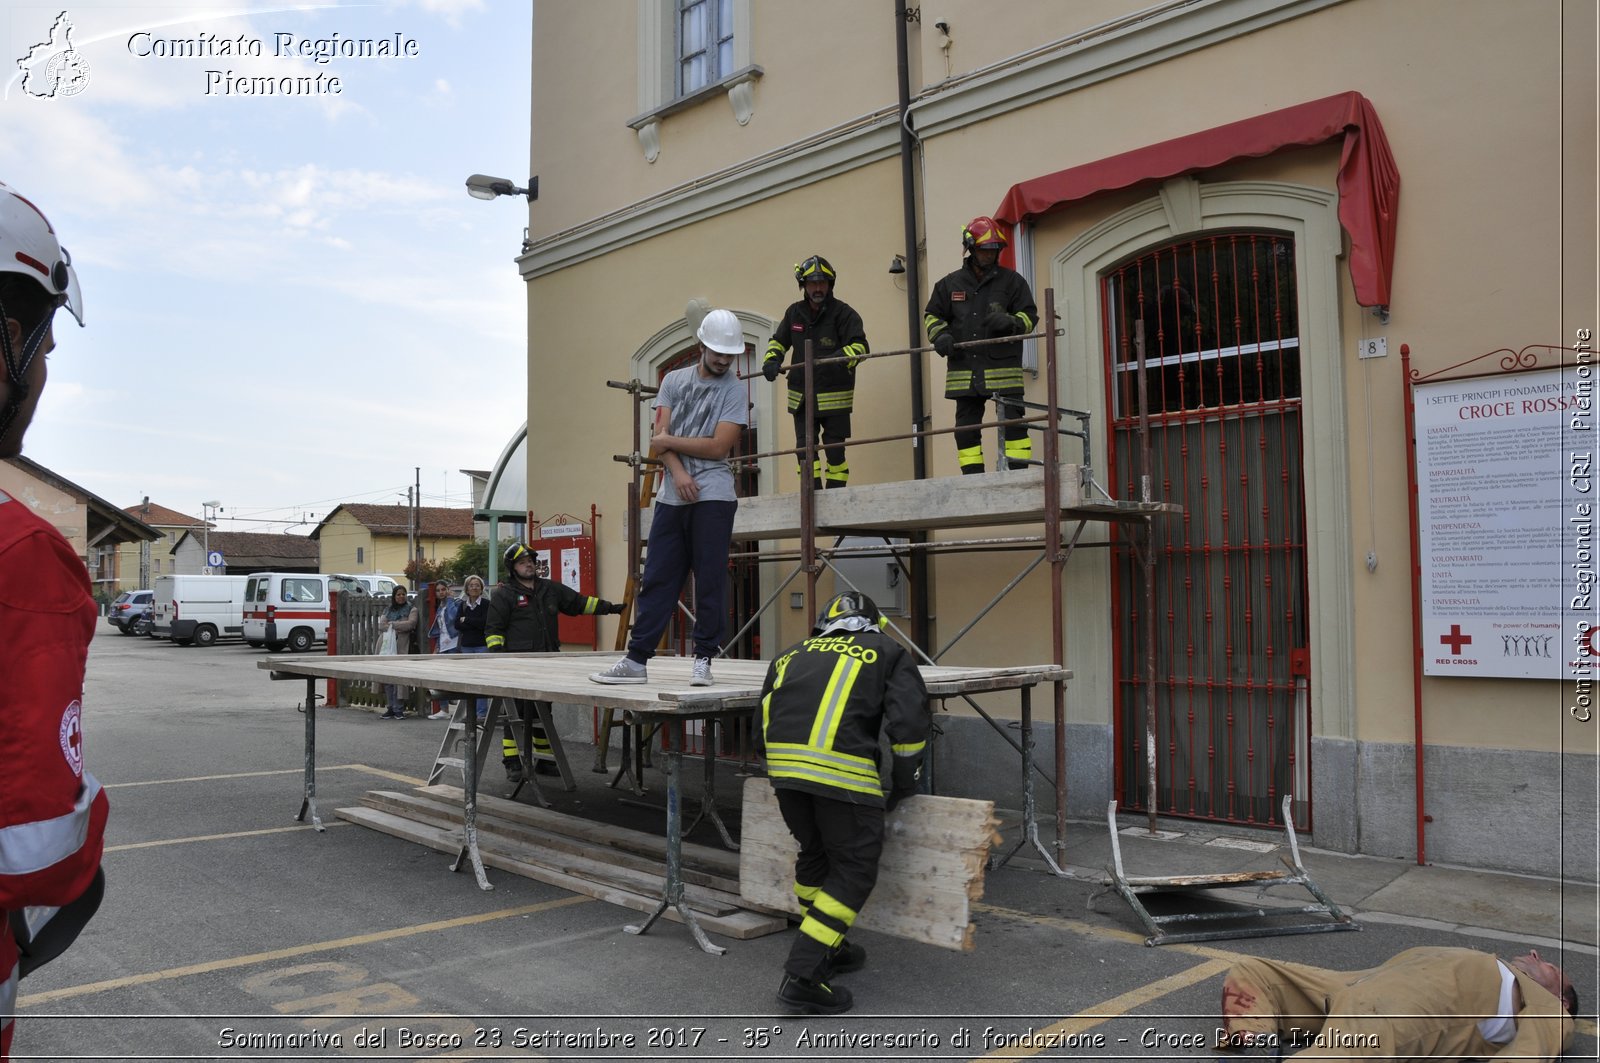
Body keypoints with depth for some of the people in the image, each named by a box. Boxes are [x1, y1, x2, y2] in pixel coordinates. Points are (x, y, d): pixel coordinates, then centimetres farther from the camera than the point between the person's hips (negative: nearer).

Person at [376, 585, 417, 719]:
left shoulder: (411, 609, 9)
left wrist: (392, 624, -3)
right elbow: (381, 625, 6)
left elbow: (411, 623, -8)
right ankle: (392, 708, 8)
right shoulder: (387, 610, 20)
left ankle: (397, 709, -5)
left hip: (402, 647, -4)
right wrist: (400, 627, -7)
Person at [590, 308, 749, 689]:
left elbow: (719, 447, -9)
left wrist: (669, 441, -1)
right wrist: (678, 472, -12)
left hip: (713, 497, -3)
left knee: (710, 581, -1)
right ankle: (637, 658, 9)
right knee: (657, 578, 5)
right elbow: (661, 435, 3)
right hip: (672, 496, 4)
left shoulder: (733, 390, 1)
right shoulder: (674, 381, 12)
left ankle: (704, 659, 8)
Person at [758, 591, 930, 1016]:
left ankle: (826, 949, 38)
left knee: (814, 854, 25)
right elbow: (910, 722, 5)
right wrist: (903, 785, 17)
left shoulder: (792, 654, 29)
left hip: (782, 761, 5)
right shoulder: (888, 651, 18)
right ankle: (802, 975, 3)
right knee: (854, 869, 8)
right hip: (842, 767, -5)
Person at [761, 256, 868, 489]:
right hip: (801, 396, 4)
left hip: (835, 396, -4)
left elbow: (860, 345, -13)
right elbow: (778, 341, 20)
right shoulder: (794, 313, 9)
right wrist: (772, 360, 0)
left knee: (835, 451, 2)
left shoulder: (843, 313, -5)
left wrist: (841, 357, -33)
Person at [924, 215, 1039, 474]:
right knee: (966, 429, 5)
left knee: (1013, 423, -6)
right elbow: (931, 315, 19)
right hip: (964, 370, 3)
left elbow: (1030, 316, 5)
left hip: (1003, 368, -2)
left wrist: (1009, 322, -16)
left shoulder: (1011, 280, 6)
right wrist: (940, 335, -2)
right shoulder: (950, 284, 12)